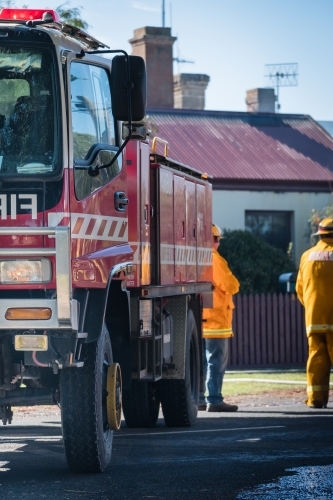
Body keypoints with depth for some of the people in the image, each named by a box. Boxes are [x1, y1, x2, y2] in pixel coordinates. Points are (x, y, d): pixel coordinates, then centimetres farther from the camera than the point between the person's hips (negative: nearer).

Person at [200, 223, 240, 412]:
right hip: (215, 318, -7)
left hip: (198, 319, 8)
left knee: (200, 361, 13)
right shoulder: (215, 260, -14)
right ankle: (214, 400, -9)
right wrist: (232, 281, 5)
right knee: (216, 361, -6)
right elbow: (231, 286, -16)